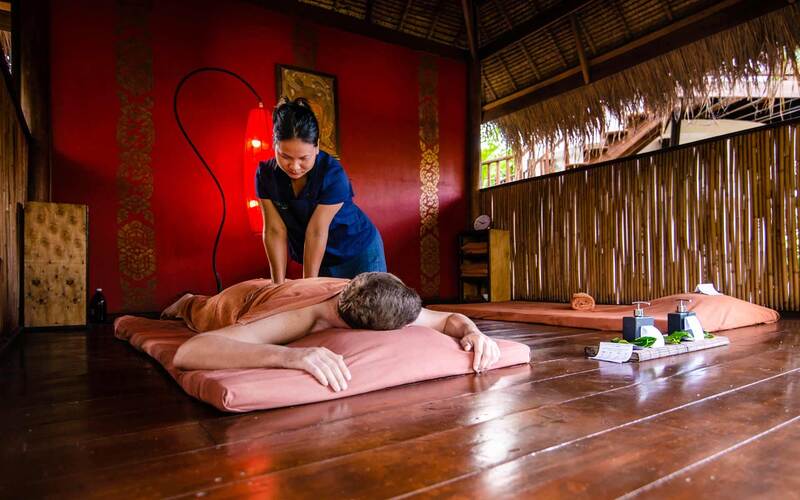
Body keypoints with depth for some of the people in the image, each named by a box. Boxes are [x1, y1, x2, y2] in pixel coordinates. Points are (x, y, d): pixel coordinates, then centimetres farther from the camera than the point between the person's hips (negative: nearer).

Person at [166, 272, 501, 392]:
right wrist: (290, 354, -77)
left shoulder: (373, 303, -39)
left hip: (278, 290, 4)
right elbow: (187, 352, -64)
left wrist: (471, 331, -49)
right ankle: (187, 303, 65)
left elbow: (448, 319, -26)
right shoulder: (298, 319, -53)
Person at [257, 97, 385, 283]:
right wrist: (279, 285, -16)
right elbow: (275, 230, -15)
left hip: (359, 253, -3)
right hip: (319, 259, 3)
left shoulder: (332, 174, -26)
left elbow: (316, 232, -26)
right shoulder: (266, 174, -13)